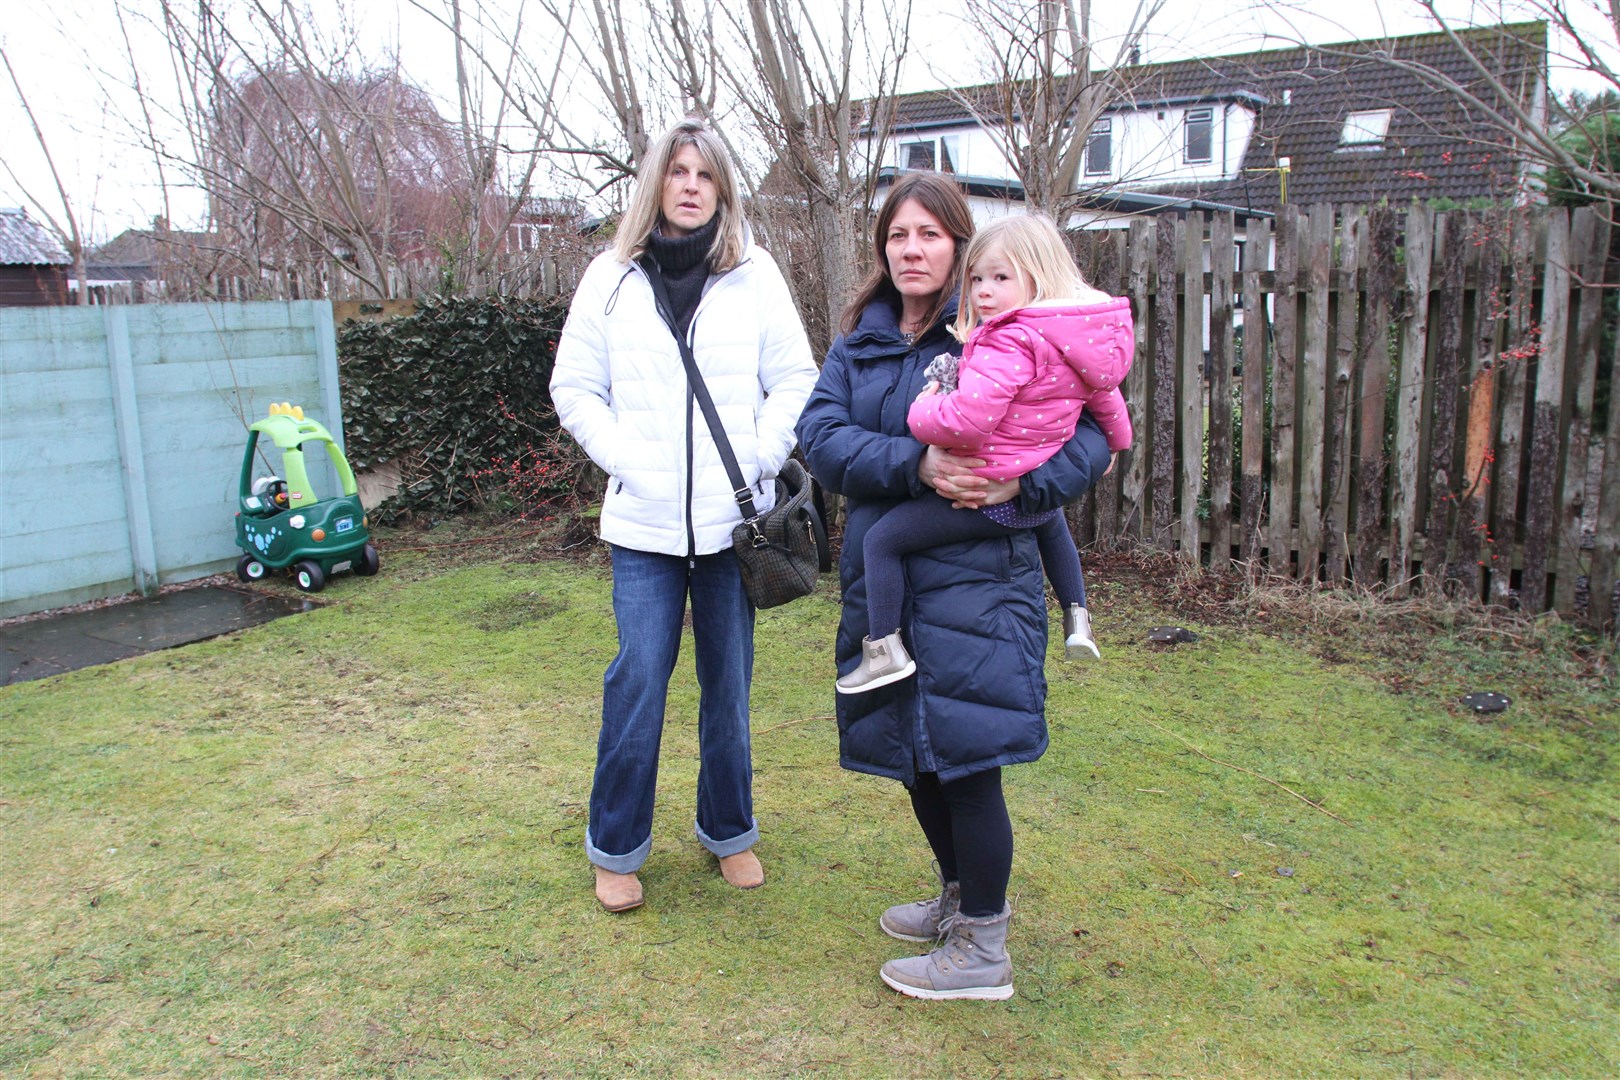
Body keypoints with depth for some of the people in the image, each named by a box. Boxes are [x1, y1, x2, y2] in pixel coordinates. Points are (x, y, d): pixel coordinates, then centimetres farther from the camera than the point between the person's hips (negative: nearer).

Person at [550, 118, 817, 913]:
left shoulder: (755, 274, 4)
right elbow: (574, 387, 6)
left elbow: (795, 380, 6)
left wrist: (761, 461, -6)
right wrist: (626, 459, -5)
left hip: (734, 517, 1)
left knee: (728, 682, 10)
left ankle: (729, 831, 30)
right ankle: (616, 848, 17)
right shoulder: (611, 277, 4)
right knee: (638, 679, -2)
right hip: (644, 520, -1)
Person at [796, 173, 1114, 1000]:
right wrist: (915, 466, -21)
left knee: (966, 761, -1)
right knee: (916, 755, 18)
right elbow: (820, 435, -6)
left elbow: (1092, 434, -8)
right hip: (884, 578, 6)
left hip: (973, 581, -6)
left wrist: (1021, 485, -25)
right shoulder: (858, 344, 10)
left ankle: (982, 950, 17)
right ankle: (958, 896, 41)